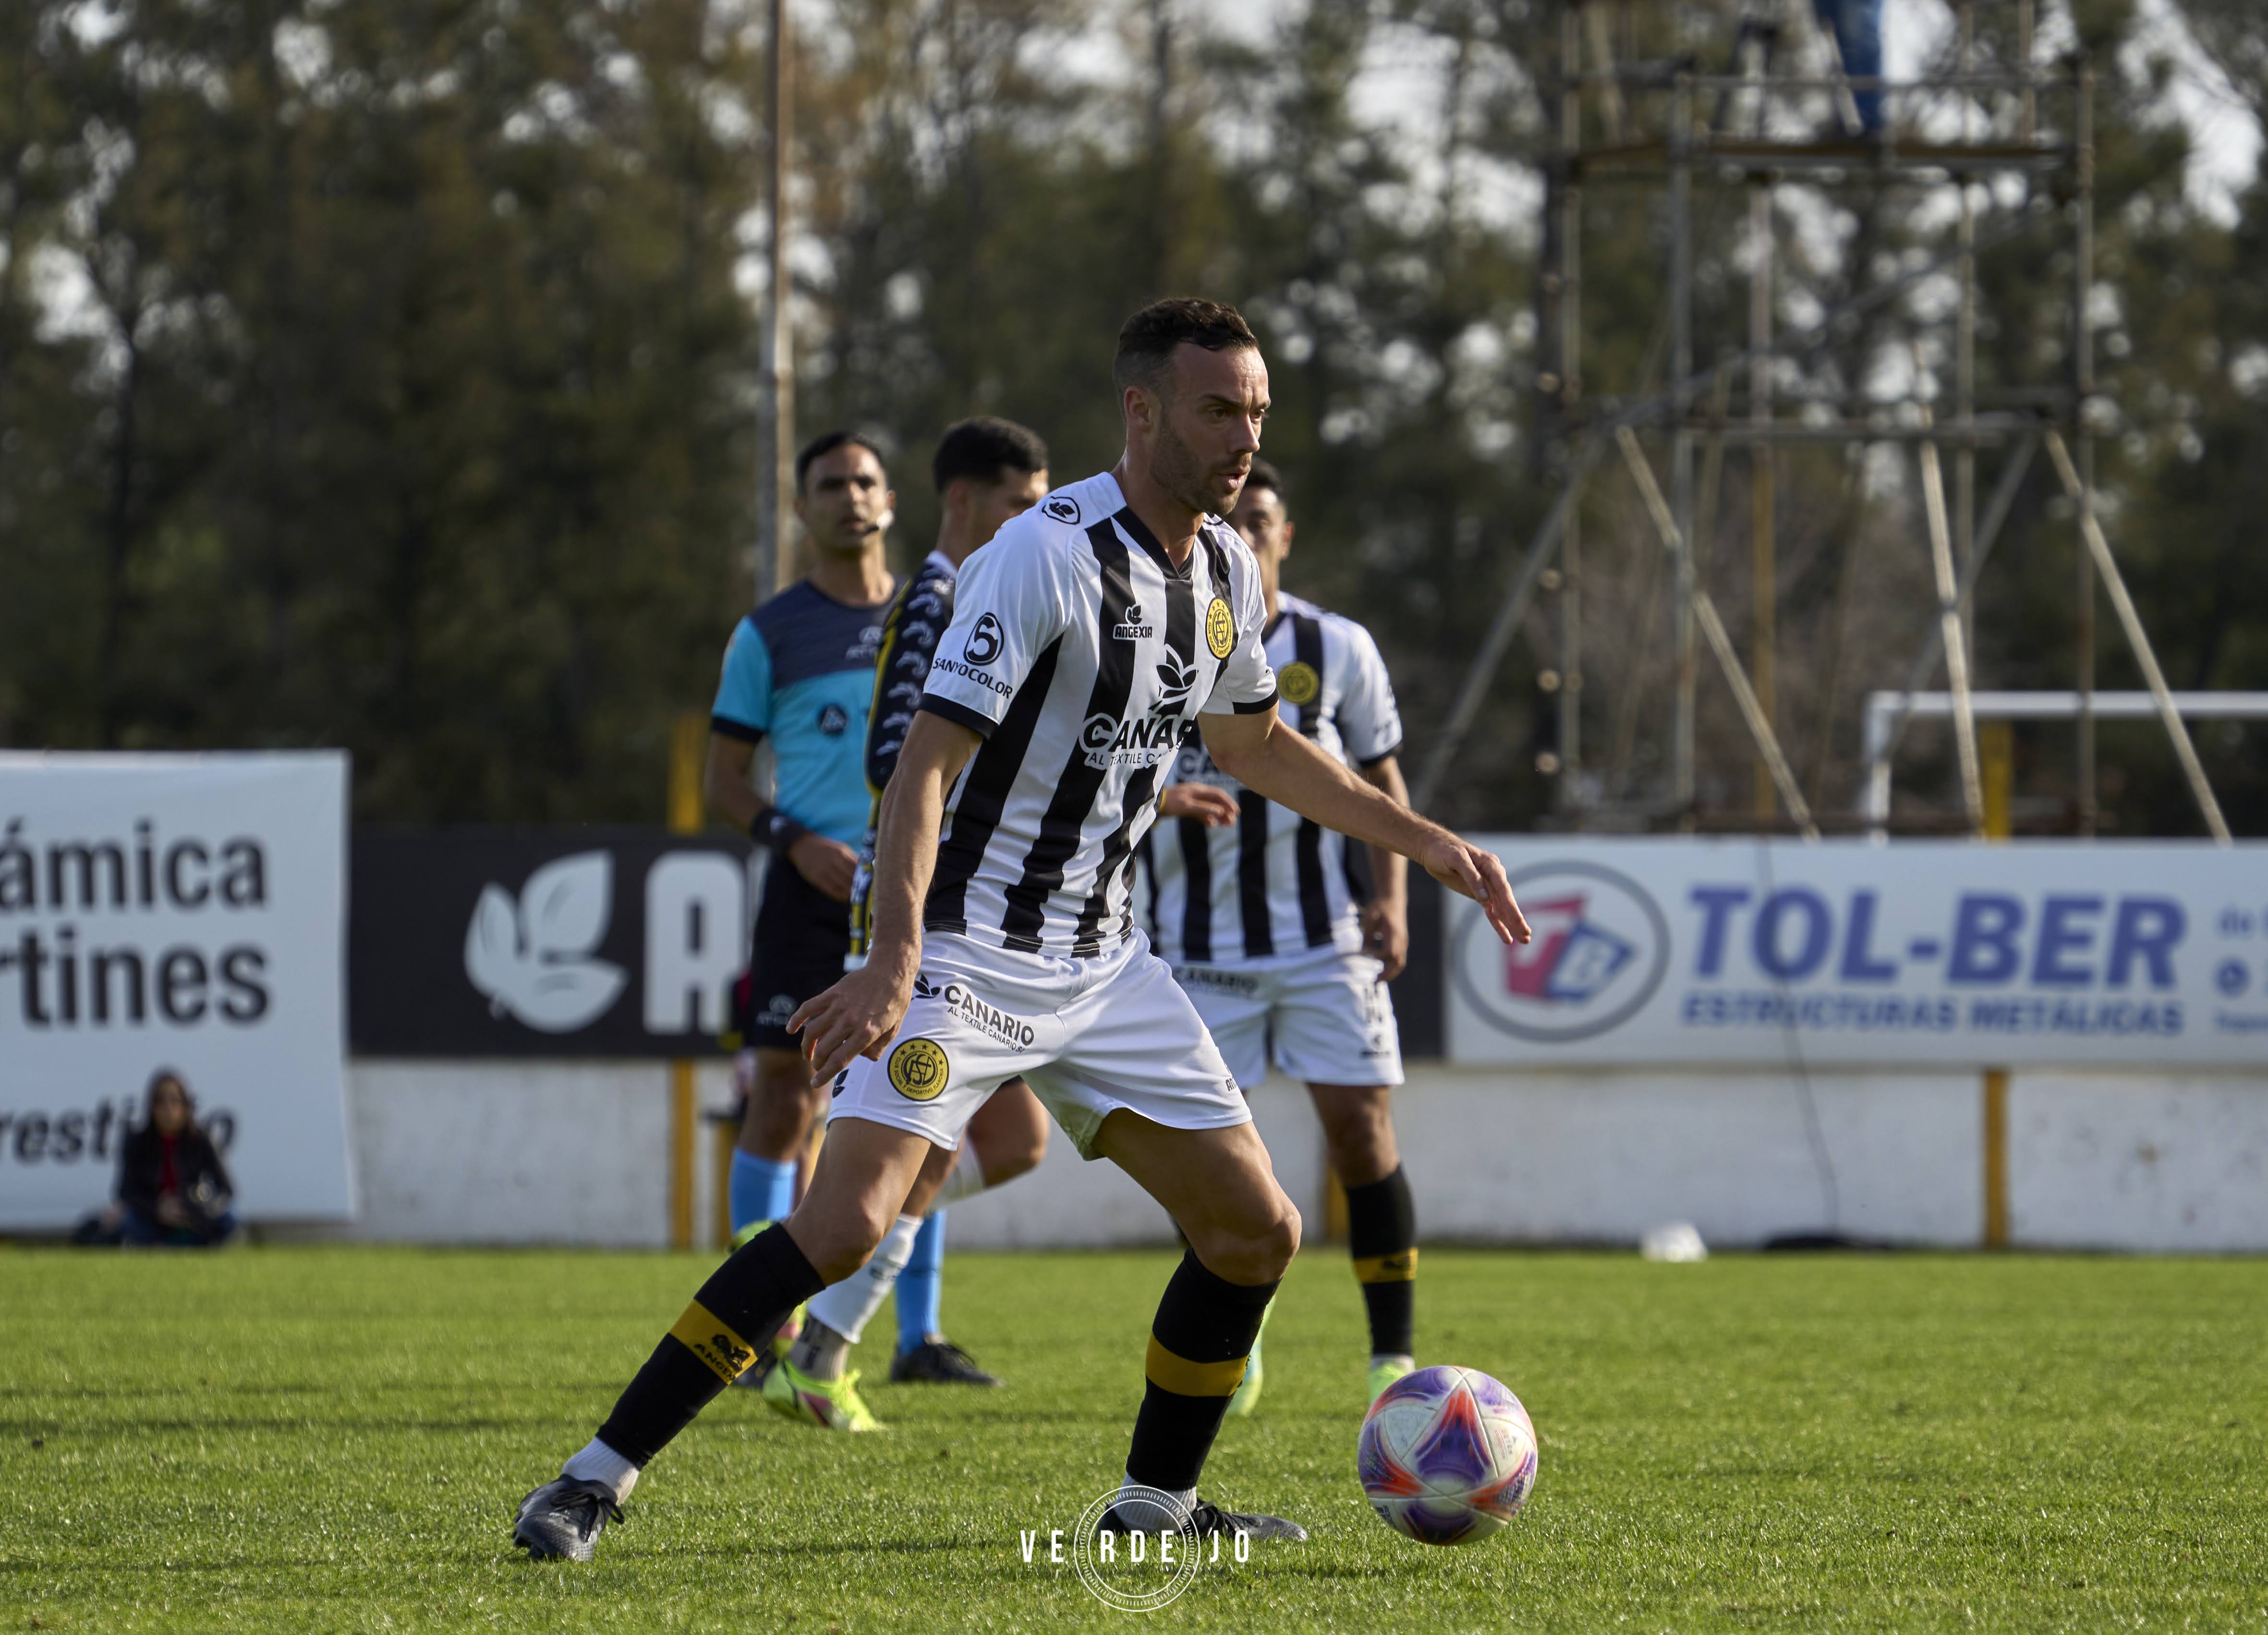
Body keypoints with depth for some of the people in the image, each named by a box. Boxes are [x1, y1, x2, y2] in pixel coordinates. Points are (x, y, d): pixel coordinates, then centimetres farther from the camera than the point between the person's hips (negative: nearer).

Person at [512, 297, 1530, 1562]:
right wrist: (895, 958, -35)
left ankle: (1158, 1501, 23)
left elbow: (1254, 743, 25)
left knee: (1258, 1232, 5)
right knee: (847, 1221, -22)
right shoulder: (1048, 554, -19)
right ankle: (599, 1478, -15)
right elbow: (929, 759, -24)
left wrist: (1429, 845, 26)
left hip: (1107, 966, 8)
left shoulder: (1228, 570, 6)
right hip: (966, 954, -8)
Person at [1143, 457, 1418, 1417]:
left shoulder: (1337, 650, 3)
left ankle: (1394, 1358, -1)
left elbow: (1382, 779, 11)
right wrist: (1153, 796, -21)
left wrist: (1391, 894, -3)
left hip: (1325, 933, 0)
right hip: (1199, 936, 0)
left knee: (1360, 1125, -8)